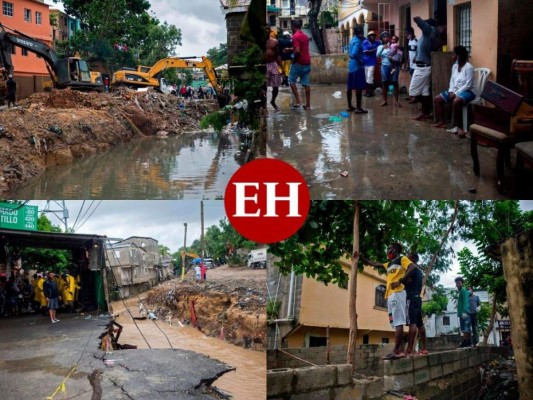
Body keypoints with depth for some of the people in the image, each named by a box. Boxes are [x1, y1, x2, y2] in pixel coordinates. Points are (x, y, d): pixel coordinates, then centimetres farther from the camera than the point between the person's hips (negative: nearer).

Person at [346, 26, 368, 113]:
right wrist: (361, 61, -15)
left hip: (351, 65, 10)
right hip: (357, 66, -10)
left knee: (350, 87, 13)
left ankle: (350, 106, 21)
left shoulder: (352, 40, 13)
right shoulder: (357, 41, -16)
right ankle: (358, 108, -8)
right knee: (359, 87, -7)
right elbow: (354, 53, -28)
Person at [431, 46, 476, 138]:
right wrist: (451, 91, -6)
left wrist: (456, 93, -22)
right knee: (437, 98, -1)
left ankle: (458, 127, -31)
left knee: (456, 101, -40)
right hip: (455, 91, 9)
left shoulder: (469, 67, -17)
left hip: (468, 91, -9)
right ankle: (441, 122, 3)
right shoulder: (455, 66, 9)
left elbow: (468, 85, -21)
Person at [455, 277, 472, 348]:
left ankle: (464, 343, -17)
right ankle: (469, 342, 9)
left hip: (464, 312, -10)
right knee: (467, 329, 8)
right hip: (464, 313, 10)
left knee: (465, 329, -13)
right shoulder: (461, 291, 21)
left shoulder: (463, 290, -6)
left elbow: (465, 301, -15)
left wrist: (464, 312, -23)